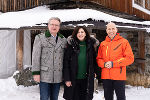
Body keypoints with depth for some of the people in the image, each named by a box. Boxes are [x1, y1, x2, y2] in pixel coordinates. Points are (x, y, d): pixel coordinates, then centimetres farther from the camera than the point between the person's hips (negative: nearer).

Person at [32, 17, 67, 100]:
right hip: (44, 75, -3)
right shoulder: (40, 38, 0)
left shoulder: (63, 40, 10)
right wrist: (36, 73, -10)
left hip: (58, 76, 4)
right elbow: (36, 56, -4)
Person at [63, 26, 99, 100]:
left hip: (86, 80, 2)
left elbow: (94, 61, 11)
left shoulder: (90, 45, 5)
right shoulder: (71, 45, -4)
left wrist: (93, 73, 1)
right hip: (73, 79, -2)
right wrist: (66, 79, -12)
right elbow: (65, 62, -6)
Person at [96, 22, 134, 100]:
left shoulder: (123, 42, 0)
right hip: (106, 76, 4)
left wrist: (113, 63, -14)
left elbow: (130, 58, -7)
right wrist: (104, 64, -11)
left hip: (119, 76, -4)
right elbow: (98, 59, 13)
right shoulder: (103, 44, 11)